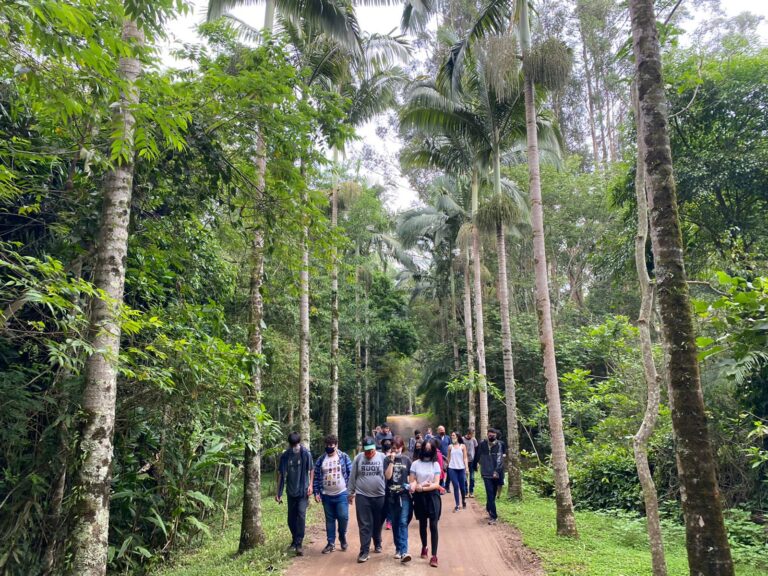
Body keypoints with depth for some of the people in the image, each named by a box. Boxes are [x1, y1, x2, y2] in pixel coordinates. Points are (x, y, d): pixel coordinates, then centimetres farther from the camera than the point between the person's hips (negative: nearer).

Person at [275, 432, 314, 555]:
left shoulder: (306, 454, -8)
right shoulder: (285, 456, -3)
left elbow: (311, 470, 2)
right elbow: (281, 474, 4)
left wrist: (310, 485, -8)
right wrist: (278, 492, 3)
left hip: (303, 491, -3)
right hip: (291, 491, 3)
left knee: (301, 514, -15)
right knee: (291, 518, 10)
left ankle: (299, 544, -10)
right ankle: (295, 540, 31)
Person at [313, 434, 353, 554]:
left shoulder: (344, 457, -2)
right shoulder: (320, 460, 4)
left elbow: (351, 474, -1)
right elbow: (316, 477, 6)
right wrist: (316, 492, -1)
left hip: (342, 494, -2)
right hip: (326, 496, 2)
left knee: (343, 517, -6)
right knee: (329, 520, 9)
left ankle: (342, 536, 21)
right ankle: (331, 543, 20)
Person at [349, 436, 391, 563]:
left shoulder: (382, 457, -6)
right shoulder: (358, 458, -2)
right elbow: (352, 477, 5)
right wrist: (351, 492, 9)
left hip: (379, 496, 0)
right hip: (362, 496, 0)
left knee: (378, 523, 15)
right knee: (364, 525, -1)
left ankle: (377, 544, 37)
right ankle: (364, 551, 4)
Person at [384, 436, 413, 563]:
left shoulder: (407, 460, 2)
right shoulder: (387, 460, 0)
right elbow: (387, 476, -12)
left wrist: (411, 485, -11)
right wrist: (392, 461, -18)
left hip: (404, 495, -1)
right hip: (391, 495, 1)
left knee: (403, 523, -11)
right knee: (395, 523, 9)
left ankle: (404, 551, -15)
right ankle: (398, 549, 21)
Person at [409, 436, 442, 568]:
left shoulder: (435, 464, -1)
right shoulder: (415, 464, 1)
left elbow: (436, 484, -8)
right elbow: (412, 482, 0)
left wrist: (422, 487, -19)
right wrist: (415, 487, -23)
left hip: (432, 496, -1)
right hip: (420, 497, 1)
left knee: (433, 525, -8)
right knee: (422, 524, 14)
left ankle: (434, 555, -5)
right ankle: (424, 547, 37)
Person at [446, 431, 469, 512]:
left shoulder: (462, 446, 2)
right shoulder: (450, 446, 6)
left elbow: (465, 458, 1)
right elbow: (449, 458, 12)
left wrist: (467, 468, -8)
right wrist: (448, 466, 10)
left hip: (461, 468, 0)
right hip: (452, 469, 0)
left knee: (462, 487, 6)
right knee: (455, 487, -5)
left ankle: (463, 501, 32)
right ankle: (457, 505, 0)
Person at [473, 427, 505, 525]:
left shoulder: (499, 445, -5)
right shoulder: (482, 444, 0)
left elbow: (499, 458, -13)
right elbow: (478, 455, 14)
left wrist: (496, 471, -22)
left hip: (495, 473, 1)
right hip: (486, 473, -1)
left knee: (493, 494, 12)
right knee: (490, 494, -8)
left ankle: (489, 510, 34)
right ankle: (493, 516, -6)